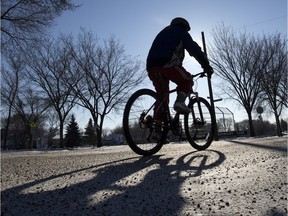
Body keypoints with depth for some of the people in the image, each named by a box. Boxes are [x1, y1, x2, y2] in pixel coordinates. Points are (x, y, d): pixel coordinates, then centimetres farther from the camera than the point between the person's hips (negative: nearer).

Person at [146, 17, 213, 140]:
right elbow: (194, 49, 10)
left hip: (151, 67, 6)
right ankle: (180, 102, -13)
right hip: (167, 63, -6)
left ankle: (157, 130, 6)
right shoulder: (180, 31, 18)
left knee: (162, 97, 13)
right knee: (187, 80, 16)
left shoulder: (163, 33, 39)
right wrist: (207, 66, 13)